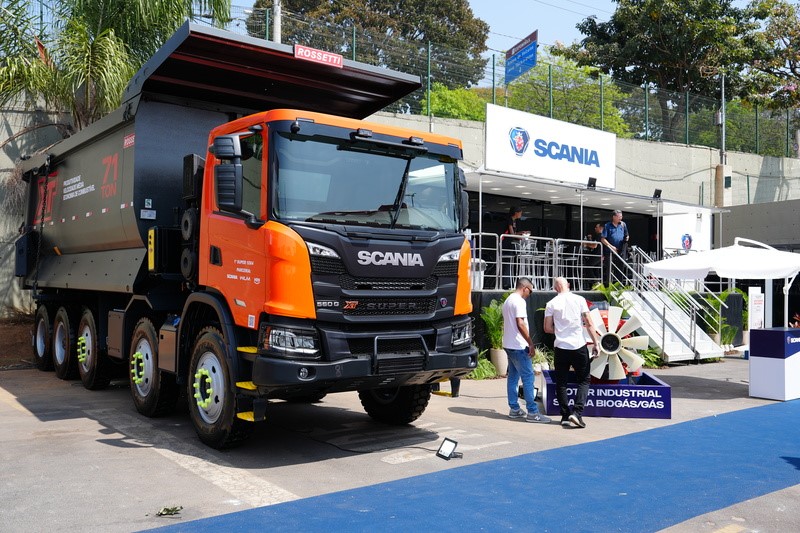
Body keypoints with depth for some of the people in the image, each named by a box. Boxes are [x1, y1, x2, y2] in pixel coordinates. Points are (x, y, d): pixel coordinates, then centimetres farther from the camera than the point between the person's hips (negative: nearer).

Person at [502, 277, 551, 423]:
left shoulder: (508, 300, 17)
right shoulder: (519, 301, -14)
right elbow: (520, 324, -22)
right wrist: (530, 343, -17)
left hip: (508, 344, 10)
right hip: (518, 346, -10)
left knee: (513, 376, 12)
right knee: (528, 377, -7)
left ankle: (514, 409, 16)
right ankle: (532, 412, -6)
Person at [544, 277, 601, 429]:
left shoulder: (551, 304, 0)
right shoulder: (579, 300, -2)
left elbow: (547, 328, 0)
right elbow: (589, 323, -5)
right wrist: (596, 342, 0)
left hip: (561, 347, 1)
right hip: (579, 346, -1)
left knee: (561, 383, 11)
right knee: (584, 380, 10)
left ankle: (565, 416, 11)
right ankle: (577, 412, -4)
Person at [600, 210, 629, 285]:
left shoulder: (623, 224, 9)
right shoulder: (607, 226, -2)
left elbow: (626, 235, 19)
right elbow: (603, 239, -4)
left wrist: (627, 238, -5)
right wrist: (611, 246, -12)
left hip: (621, 252, 3)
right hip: (610, 252, -3)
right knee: (609, 270, -1)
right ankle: (608, 284, 5)